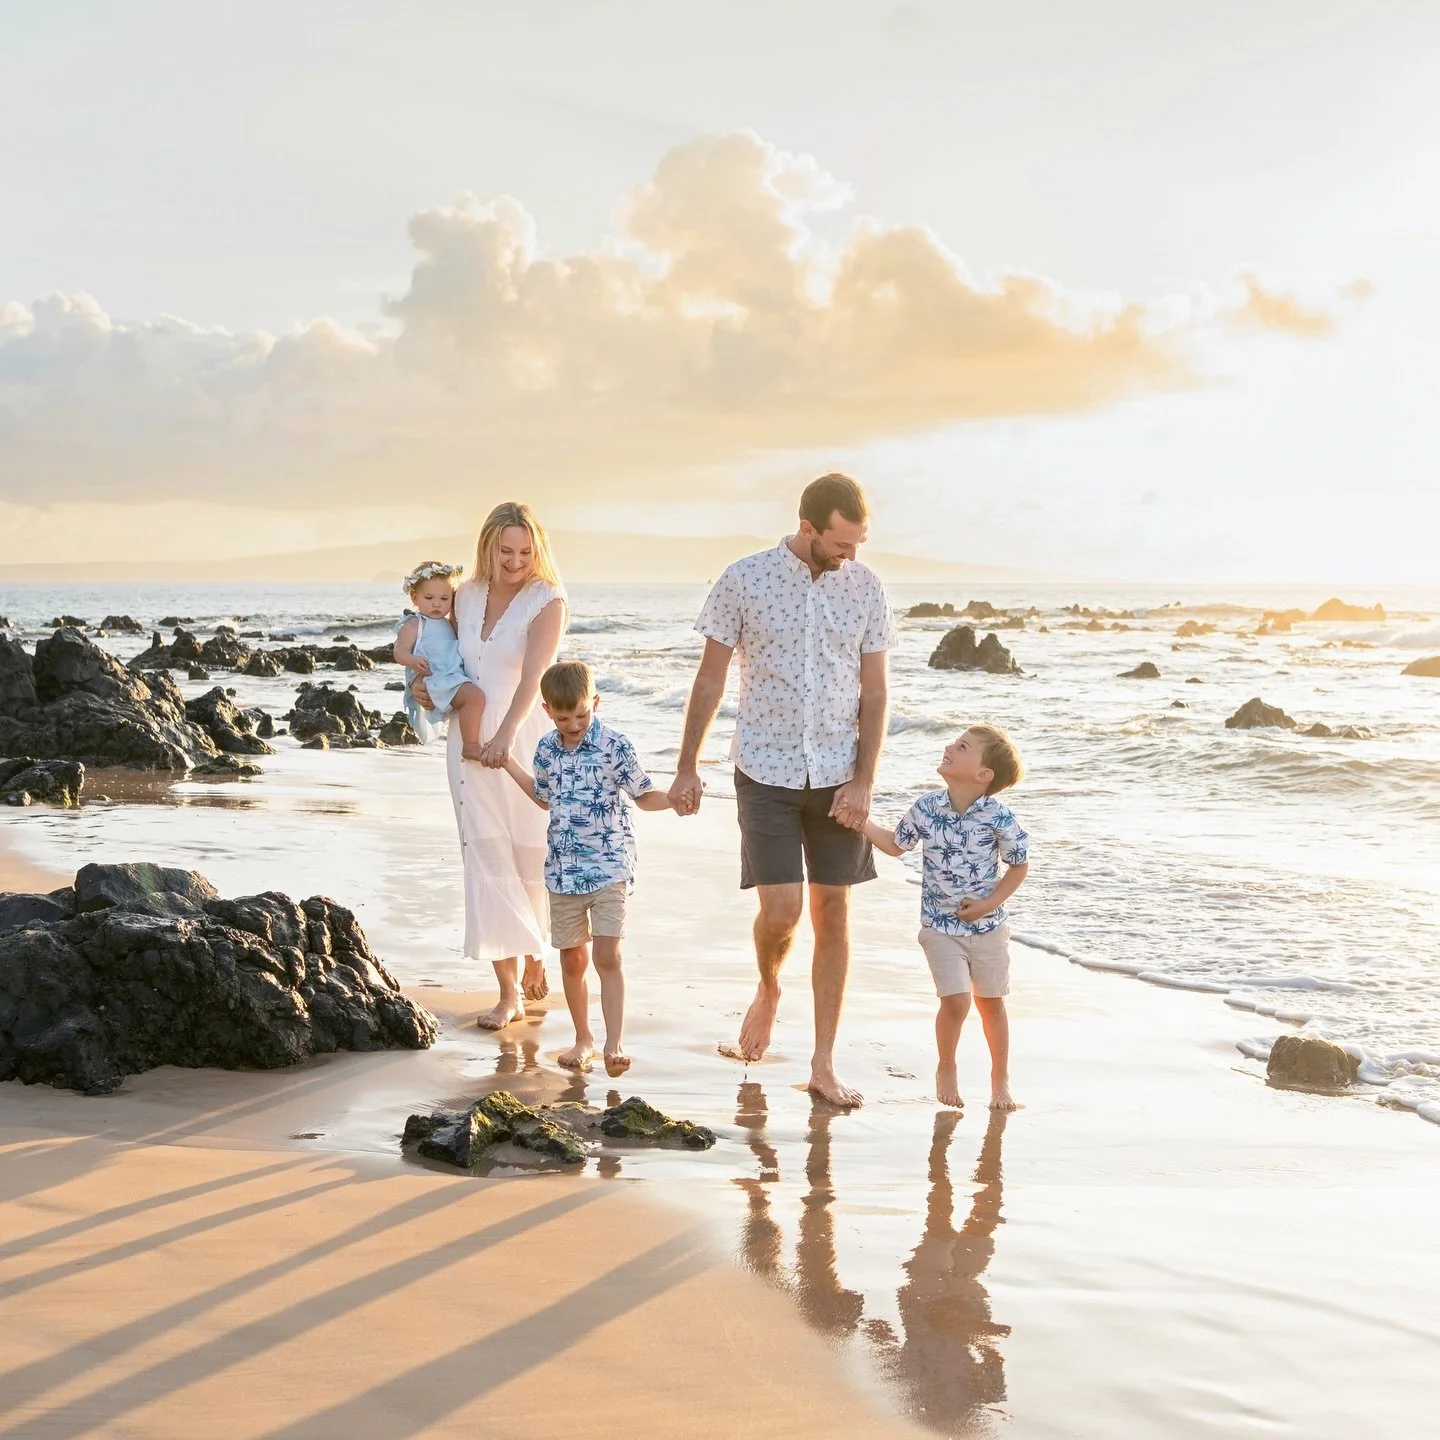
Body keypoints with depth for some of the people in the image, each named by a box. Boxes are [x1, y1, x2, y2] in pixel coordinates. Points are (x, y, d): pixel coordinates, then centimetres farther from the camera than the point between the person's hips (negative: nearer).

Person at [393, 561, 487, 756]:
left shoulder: (448, 625, 26)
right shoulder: (414, 625, 1)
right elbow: (400, 651, -12)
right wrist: (412, 660, -31)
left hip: (454, 679, 9)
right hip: (436, 680, -9)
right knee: (474, 696, -30)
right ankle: (470, 746, -28)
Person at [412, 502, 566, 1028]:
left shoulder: (547, 601, -8)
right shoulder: (466, 597, 7)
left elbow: (533, 676, -22)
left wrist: (505, 735, -36)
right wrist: (424, 682, 4)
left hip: (525, 743, -4)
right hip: (470, 742, 4)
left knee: (532, 857, 7)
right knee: (486, 861, -2)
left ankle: (534, 955, 36)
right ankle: (509, 990, 0)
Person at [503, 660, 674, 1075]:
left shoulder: (614, 746, -10)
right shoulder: (547, 749, 4)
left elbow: (644, 796, -3)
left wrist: (676, 799, -23)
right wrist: (508, 762, 22)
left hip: (609, 868, -4)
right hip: (563, 870, 5)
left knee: (607, 956, -11)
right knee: (571, 959, 11)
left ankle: (615, 1044, -11)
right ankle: (583, 1038, 25)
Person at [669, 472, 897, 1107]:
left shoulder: (865, 588, 1)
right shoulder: (744, 580, -6)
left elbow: (875, 691, 3)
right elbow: (710, 679, 2)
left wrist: (862, 781, -5)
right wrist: (687, 767, 3)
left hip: (837, 774, 2)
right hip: (766, 770, -2)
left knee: (833, 912, 3)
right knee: (780, 909, -10)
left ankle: (823, 1064, 12)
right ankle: (768, 989, 25)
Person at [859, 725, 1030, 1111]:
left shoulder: (999, 817, -16)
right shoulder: (926, 807, -9)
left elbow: (1020, 865, -3)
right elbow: (895, 845, 7)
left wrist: (989, 904, -12)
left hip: (986, 925, 0)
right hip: (939, 925, 0)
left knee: (990, 1003, 13)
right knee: (956, 1002, -10)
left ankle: (1000, 1078, 33)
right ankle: (946, 1071, 16)